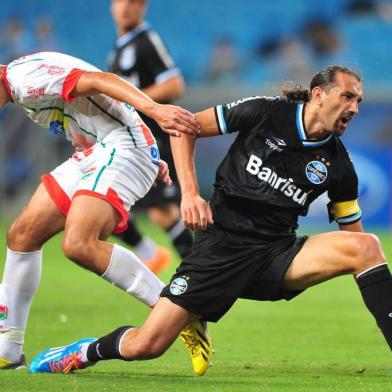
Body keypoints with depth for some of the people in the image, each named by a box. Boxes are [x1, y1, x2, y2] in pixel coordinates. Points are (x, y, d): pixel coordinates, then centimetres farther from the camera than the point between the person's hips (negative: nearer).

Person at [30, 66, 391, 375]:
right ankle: (87, 352, 23)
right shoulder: (266, 113, -6)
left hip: (277, 255, 3)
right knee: (145, 346, -11)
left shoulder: (338, 165, 3)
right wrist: (190, 192, -10)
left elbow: (353, 233, 11)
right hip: (222, 245, -2)